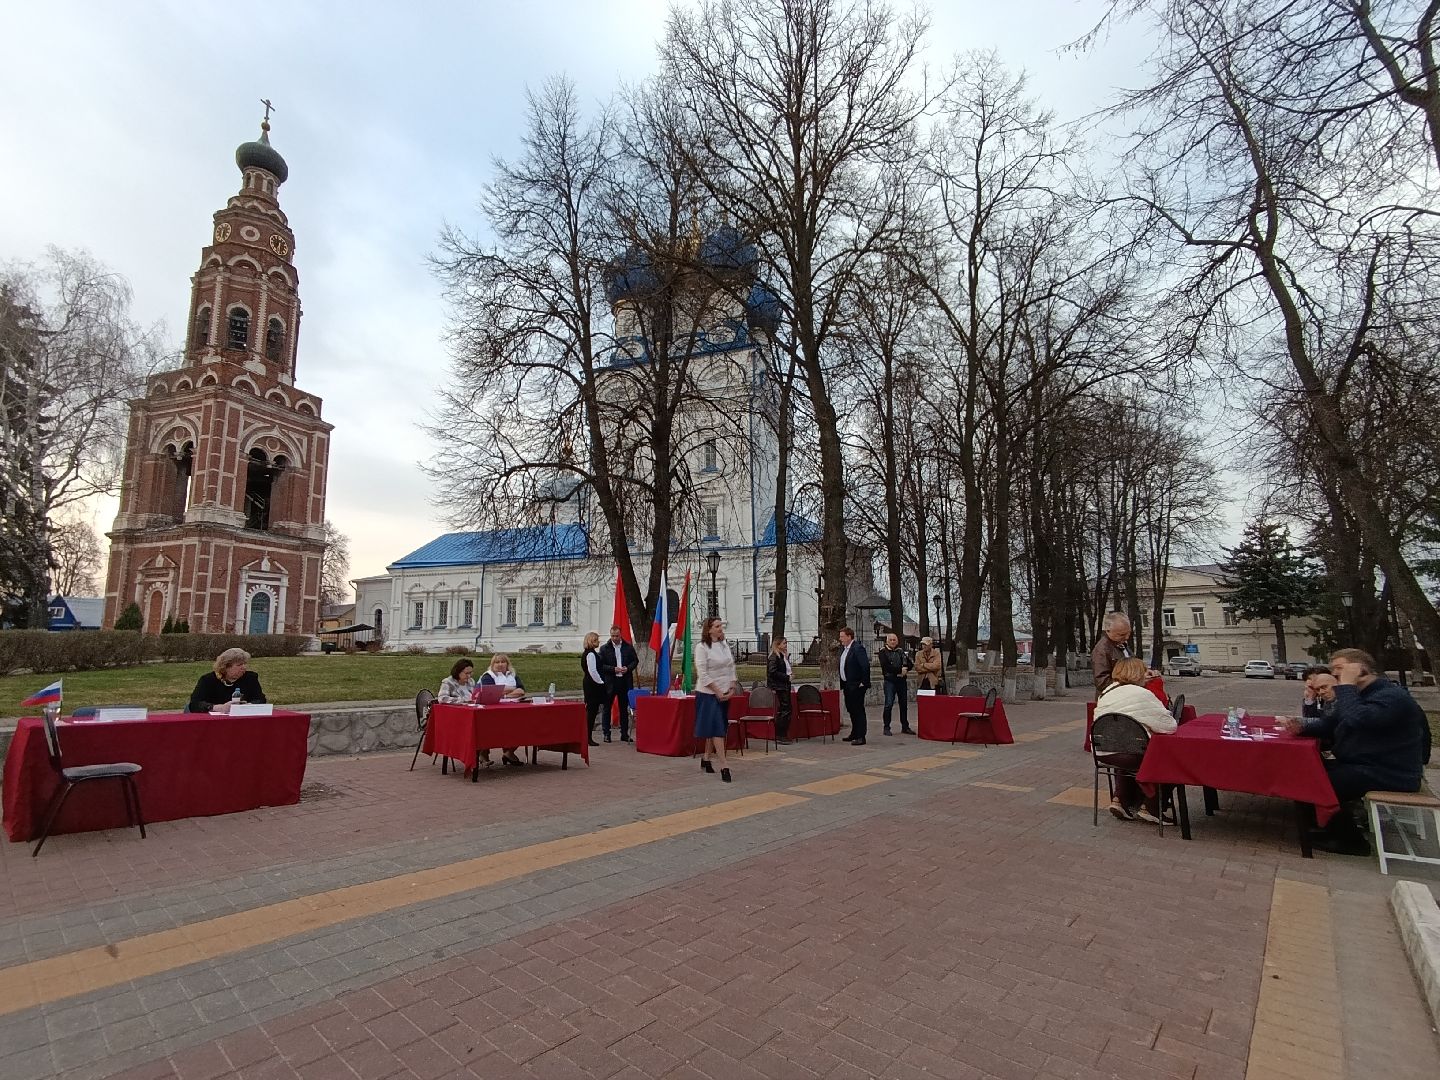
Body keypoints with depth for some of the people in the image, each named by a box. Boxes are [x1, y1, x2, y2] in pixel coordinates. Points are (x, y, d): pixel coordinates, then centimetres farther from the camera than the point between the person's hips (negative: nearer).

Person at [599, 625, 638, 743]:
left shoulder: (629, 647, 4)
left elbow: (635, 661, 9)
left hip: (625, 681, 2)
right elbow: (601, 665, -4)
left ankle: (624, 734, 18)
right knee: (607, 708, 4)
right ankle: (606, 734, 13)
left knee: (624, 709, 10)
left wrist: (628, 668, -10)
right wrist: (613, 669, -17)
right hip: (609, 681, -2)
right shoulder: (604, 648, -1)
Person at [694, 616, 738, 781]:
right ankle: (724, 766, -9)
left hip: (724, 693, 7)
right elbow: (703, 674, -16)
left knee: (717, 728, 13)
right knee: (717, 728, -9)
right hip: (708, 693, -7)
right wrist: (717, 692, -16)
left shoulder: (725, 646, 9)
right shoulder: (702, 647, -11)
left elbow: (731, 669, 12)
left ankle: (706, 758, 29)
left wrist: (732, 689, 1)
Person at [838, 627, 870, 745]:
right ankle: (854, 734, 30)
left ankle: (860, 737, 1)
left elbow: (865, 666, -23)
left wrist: (864, 683, -21)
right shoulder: (843, 649, 12)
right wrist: (842, 685, 17)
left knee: (858, 710, -4)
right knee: (851, 710, 18)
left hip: (856, 686, -10)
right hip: (847, 685, 10)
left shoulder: (858, 648, -17)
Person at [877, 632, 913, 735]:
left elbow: (910, 663, 8)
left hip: (902, 680, 4)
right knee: (889, 704, -7)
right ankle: (887, 728, -1)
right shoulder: (883, 652, 0)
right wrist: (900, 670, -15)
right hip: (890, 680, -4)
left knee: (904, 704, 9)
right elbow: (885, 666, -12)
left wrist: (905, 669, -13)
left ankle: (905, 727, 19)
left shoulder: (902, 650, 12)